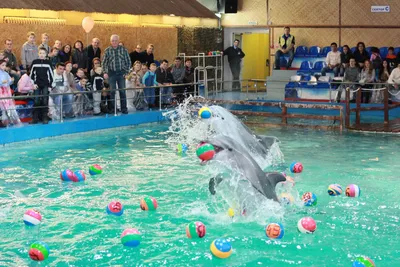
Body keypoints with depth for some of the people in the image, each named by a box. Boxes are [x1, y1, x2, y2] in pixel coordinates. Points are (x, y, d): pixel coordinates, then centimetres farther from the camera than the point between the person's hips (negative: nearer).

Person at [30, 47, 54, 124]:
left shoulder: (48, 62, 1)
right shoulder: (35, 62, 2)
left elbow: (51, 74, 3)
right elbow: (31, 74, 7)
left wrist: (51, 85, -1)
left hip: (46, 85, -1)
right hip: (37, 85, 1)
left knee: (45, 101, -1)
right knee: (36, 101, -1)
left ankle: (45, 118, 5)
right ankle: (35, 118, 5)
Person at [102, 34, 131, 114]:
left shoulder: (123, 50, 1)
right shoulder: (107, 50, 1)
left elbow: (128, 61, 5)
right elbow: (104, 62, 3)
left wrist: (126, 72, -1)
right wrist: (105, 72, -6)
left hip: (121, 73, 0)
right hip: (111, 73, 0)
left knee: (122, 91, 0)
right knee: (112, 91, 1)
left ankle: (124, 109, 5)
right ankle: (113, 108, 8)